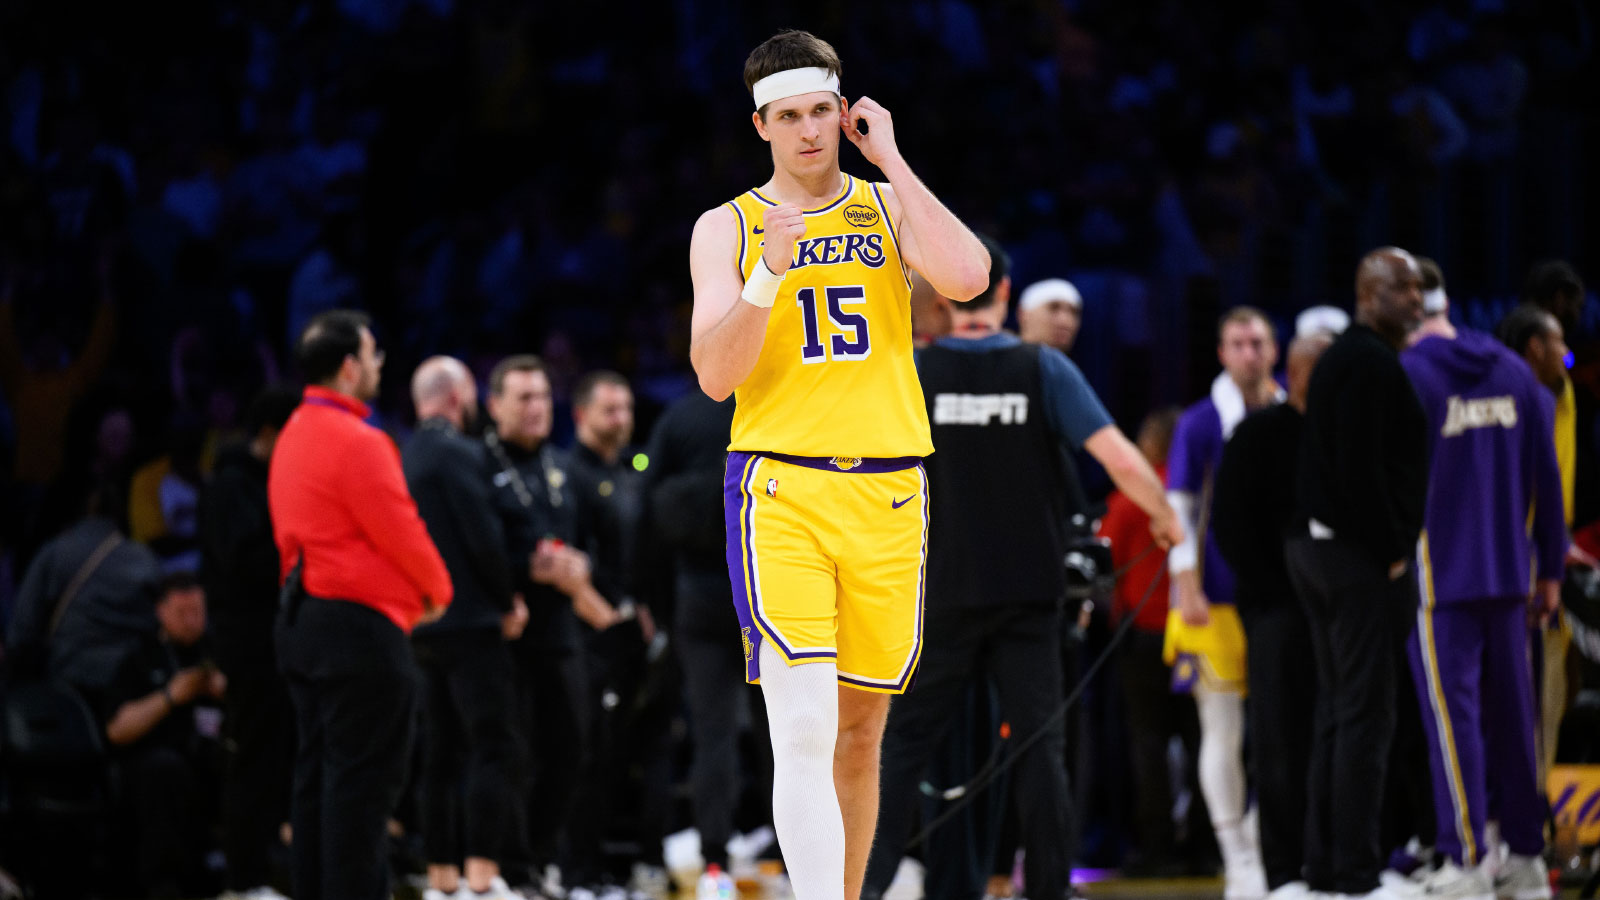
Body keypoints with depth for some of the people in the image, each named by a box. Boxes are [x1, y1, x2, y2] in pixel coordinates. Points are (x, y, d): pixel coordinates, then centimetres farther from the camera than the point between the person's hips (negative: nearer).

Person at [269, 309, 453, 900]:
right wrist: (436, 589, 4)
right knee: (365, 779, -7)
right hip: (361, 626, -10)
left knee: (318, 774, 12)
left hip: (304, 622, 10)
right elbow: (401, 533, -15)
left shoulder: (293, 437, 14)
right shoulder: (357, 442, -16)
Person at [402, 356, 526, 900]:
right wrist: (507, 604, -4)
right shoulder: (460, 454, -13)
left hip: (425, 625, 9)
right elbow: (484, 537, -18)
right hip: (472, 623, -9)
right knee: (494, 749, -9)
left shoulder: (406, 457, 13)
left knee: (440, 753, 11)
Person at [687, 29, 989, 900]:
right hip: (778, 490, -3)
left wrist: (890, 158, -6)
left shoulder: (888, 207, 10)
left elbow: (968, 277, -11)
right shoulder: (726, 229, 6)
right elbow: (714, 375, -4)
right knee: (803, 732, -17)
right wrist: (770, 274, -19)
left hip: (887, 493, 3)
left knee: (860, 729, 10)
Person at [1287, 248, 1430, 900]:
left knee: (1337, 712, 13)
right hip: (1360, 553, -11)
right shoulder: (1371, 364, -13)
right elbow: (1361, 469, -21)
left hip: (1317, 549, 11)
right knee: (1366, 715, -10)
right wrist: (1392, 553, -15)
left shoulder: (1343, 359, 19)